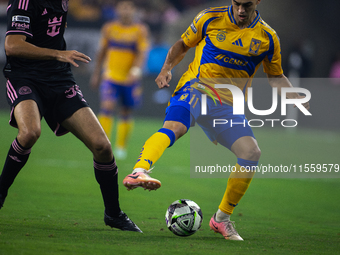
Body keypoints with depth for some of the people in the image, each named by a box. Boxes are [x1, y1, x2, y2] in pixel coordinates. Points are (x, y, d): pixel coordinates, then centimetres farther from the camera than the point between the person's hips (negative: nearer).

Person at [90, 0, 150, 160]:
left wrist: (136, 71, -30)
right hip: (110, 77, 1)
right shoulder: (109, 28, 3)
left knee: (126, 114, 9)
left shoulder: (140, 31, -5)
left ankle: (121, 147, 27)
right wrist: (96, 74, 16)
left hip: (130, 79, -1)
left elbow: (142, 53, -13)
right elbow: (102, 52, 14)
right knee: (106, 108, -18)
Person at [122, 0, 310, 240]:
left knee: (251, 152, -14)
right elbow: (183, 44, 15)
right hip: (196, 88, -3)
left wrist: (296, 97, 0)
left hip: (229, 104, 3)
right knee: (174, 126, -34)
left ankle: (222, 218, 3)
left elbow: (276, 77, 18)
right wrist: (167, 68, -2)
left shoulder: (268, 37, 6)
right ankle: (138, 172, -55)